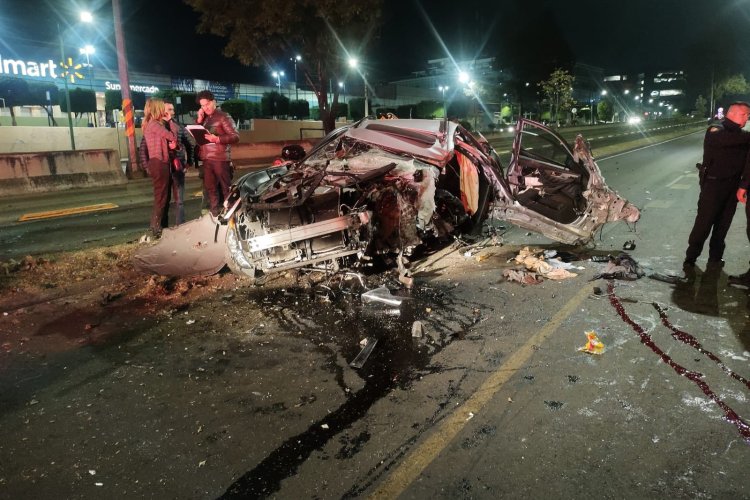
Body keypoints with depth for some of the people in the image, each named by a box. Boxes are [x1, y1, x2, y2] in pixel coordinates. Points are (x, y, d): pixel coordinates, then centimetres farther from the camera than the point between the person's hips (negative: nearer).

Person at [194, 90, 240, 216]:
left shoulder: (223, 117, -5)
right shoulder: (204, 118, 15)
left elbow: (236, 137, -13)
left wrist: (217, 139, -24)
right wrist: (199, 120, 1)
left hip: (220, 158, -7)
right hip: (206, 159, 7)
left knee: (226, 188, -2)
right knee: (210, 188, 10)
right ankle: (214, 214, 17)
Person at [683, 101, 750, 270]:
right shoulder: (716, 130, -7)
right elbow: (726, 139, -30)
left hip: (732, 186, 6)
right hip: (714, 184, -6)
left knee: (723, 224, 11)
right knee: (703, 223, -5)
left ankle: (715, 257, 21)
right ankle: (690, 258, 4)